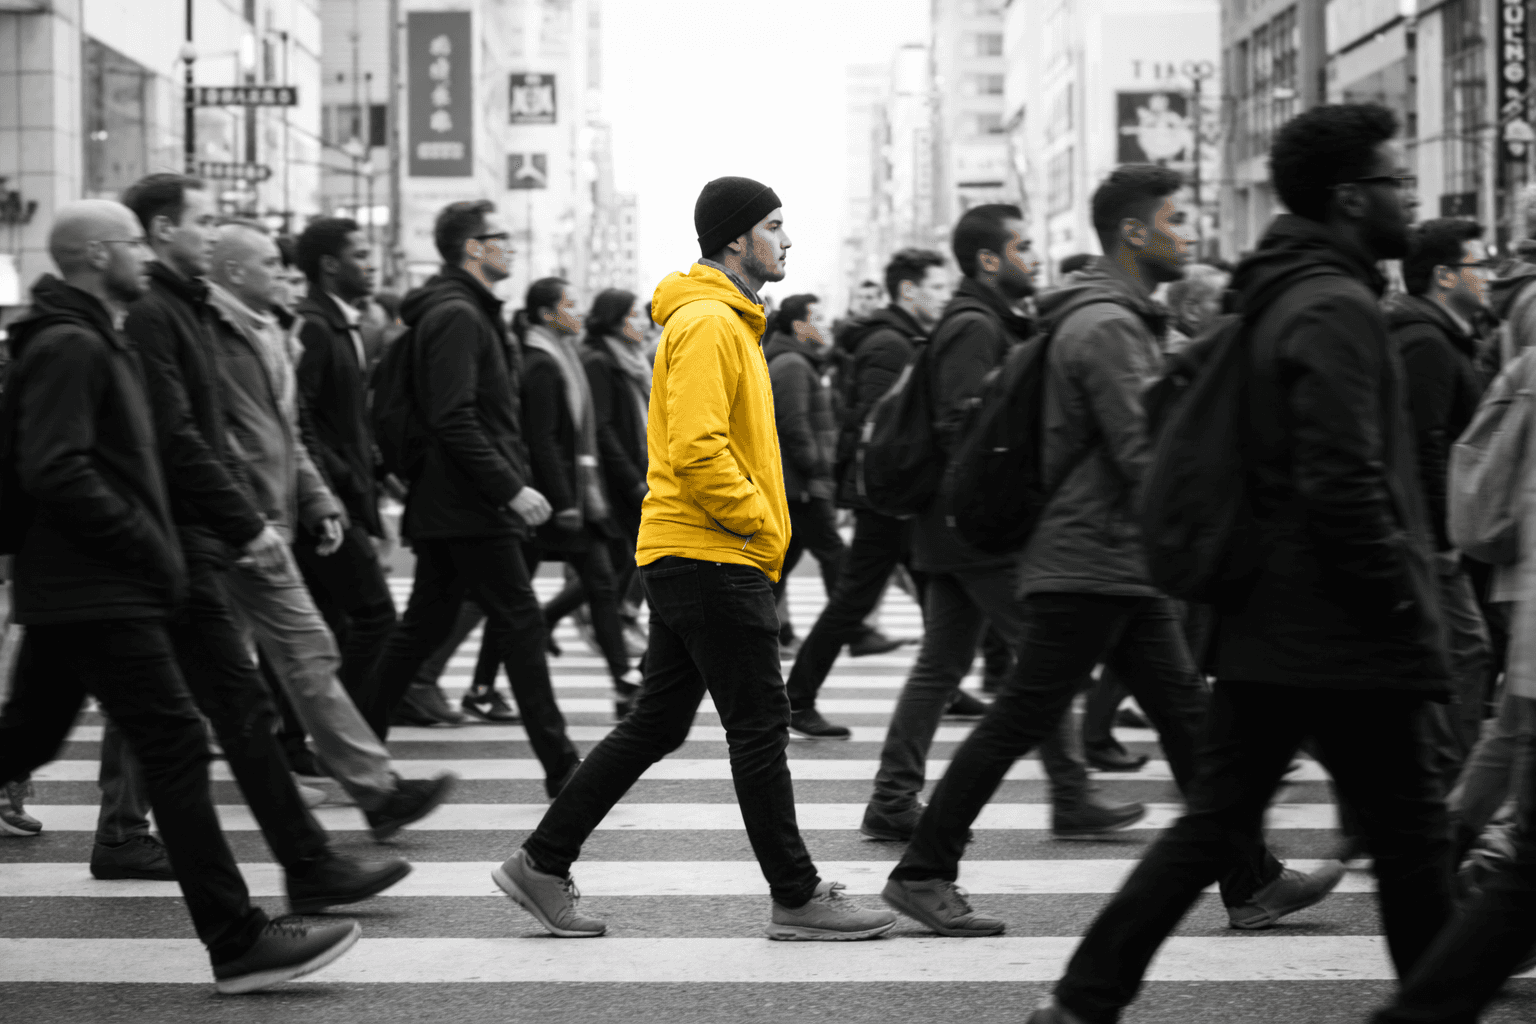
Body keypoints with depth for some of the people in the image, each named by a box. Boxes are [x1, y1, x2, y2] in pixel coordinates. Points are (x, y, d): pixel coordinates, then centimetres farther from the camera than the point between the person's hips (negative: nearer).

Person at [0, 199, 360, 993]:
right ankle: (237, 942, -9)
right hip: (101, 595, -11)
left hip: (69, 590, 11)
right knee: (176, 748, -10)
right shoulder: (71, 347, -14)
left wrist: (148, 545, 16)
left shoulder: (90, 342, 19)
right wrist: (151, 549, -18)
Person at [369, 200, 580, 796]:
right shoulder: (458, 317, -14)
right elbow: (455, 420, -23)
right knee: (520, 623, -7)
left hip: (443, 504, 10)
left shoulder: (471, 314, 19)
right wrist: (512, 488, -22)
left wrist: (512, 483, 20)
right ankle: (560, 766, -4)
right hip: (470, 507, -10)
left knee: (423, 627, 13)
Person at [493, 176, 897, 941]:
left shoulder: (725, 321, 20)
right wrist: (759, 524, -15)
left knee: (657, 723, 12)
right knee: (760, 726, -4)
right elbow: (696, 449, -22)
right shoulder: (707, 323, -13)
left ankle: (542, 863, 15)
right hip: (714, 558, -10)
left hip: (686, 556, 10)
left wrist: (760, 526, 17)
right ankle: (797, 898, 3)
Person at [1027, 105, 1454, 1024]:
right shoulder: (1338, 310, -15)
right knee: (1411, 834, 2)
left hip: (1263, 628, 10)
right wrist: (1406, 604, -15)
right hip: (1343, 637, -9)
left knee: (1217, 823, 12)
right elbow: (1345, 488, -23)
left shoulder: (1274, 300, 15)